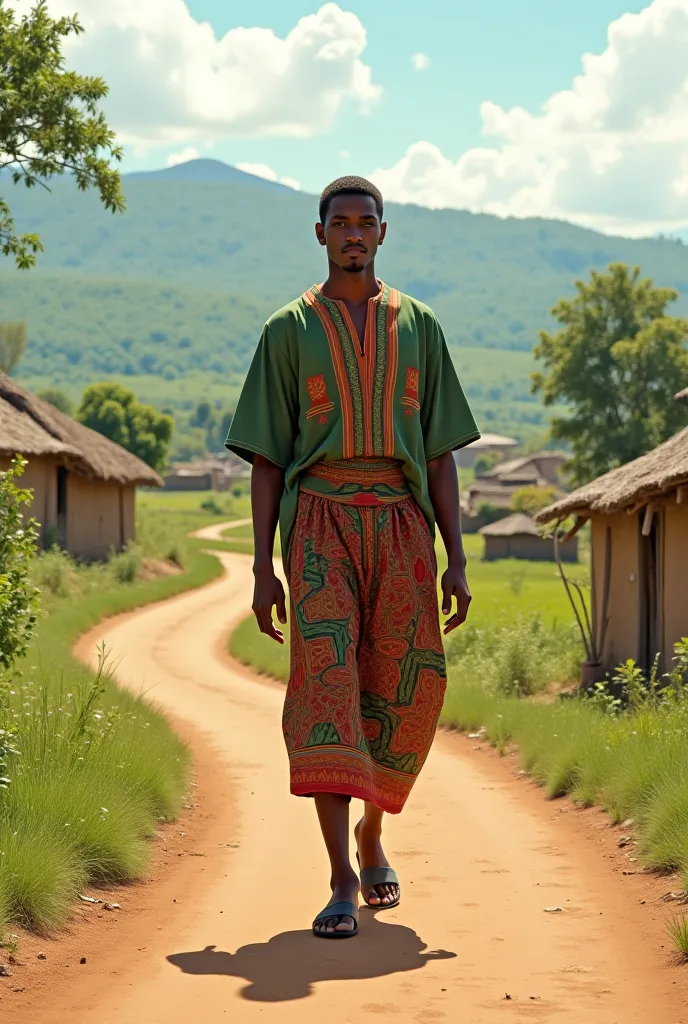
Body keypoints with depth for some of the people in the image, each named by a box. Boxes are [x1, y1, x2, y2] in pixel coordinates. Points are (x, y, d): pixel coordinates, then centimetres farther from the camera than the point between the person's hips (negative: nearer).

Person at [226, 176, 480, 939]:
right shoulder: (290, 329, 8)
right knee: (325, 683, -13)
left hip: (400, 521, 2)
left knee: (403, 690, 1)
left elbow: (439, 454, 12)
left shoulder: (418, 326, 13)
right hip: (320, 517, -2)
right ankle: (342, 880, -15)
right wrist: (263, 568, -2)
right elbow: (266, 460, 6)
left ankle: (370, 834, 28)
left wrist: (456, 559, 4)